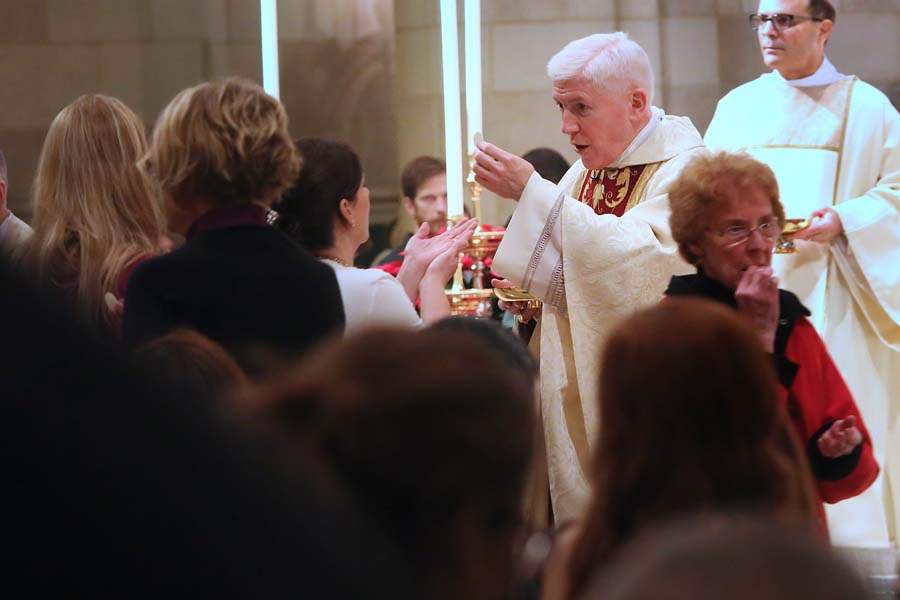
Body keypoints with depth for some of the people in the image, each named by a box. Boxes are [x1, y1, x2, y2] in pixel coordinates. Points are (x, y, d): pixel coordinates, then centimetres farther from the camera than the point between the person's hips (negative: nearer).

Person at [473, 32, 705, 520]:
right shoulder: (584, 172, 12)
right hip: (579, 402, 8)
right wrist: (534, 287, 1)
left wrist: (532, 191, -27)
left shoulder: (683, 169, -13)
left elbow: (636, 262, -29)